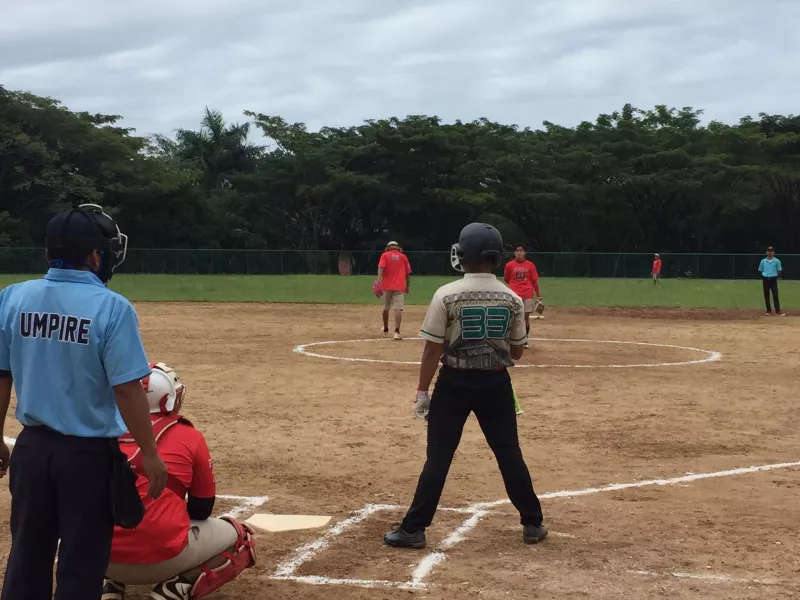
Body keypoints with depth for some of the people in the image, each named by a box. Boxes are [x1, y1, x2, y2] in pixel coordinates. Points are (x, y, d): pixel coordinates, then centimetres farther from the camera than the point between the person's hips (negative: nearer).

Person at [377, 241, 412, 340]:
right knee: (398, 309, -9)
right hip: (399, 287, 0)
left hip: (387, 286, 1)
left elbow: (381, 268, -11)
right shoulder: (403, 257, 10)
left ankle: (386, 331, 30)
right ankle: (397, 332, -24)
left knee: (386, 308, 16)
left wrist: (379, 281, -20)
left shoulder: (385, 255, 6)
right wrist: (407, 286, 23)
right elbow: (408, 273, 12)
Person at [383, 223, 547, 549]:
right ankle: (532, 524, 20)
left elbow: (433, 350, -11)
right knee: (510, 454, 13)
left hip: (455, 383, -2)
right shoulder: (512, 299, -2)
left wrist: (422, 391, -4)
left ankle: (413, 529, 6)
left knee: (438, 456, 3)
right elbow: (516, 353, 5)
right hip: (496, 383, 3)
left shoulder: (447, 295, -12)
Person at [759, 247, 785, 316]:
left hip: (773, 279, -2)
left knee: (775, 295, -9)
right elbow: (760, 271, 14)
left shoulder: (777, 261, 2)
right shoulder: (763, 261, 8)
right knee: (766, 295, 6)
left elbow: (779, 271, 5)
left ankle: (778, 310, -11)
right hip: (765, 279, 2)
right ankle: (768, 310, 16)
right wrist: (763, 277, 3)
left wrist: (777, 276, -8)